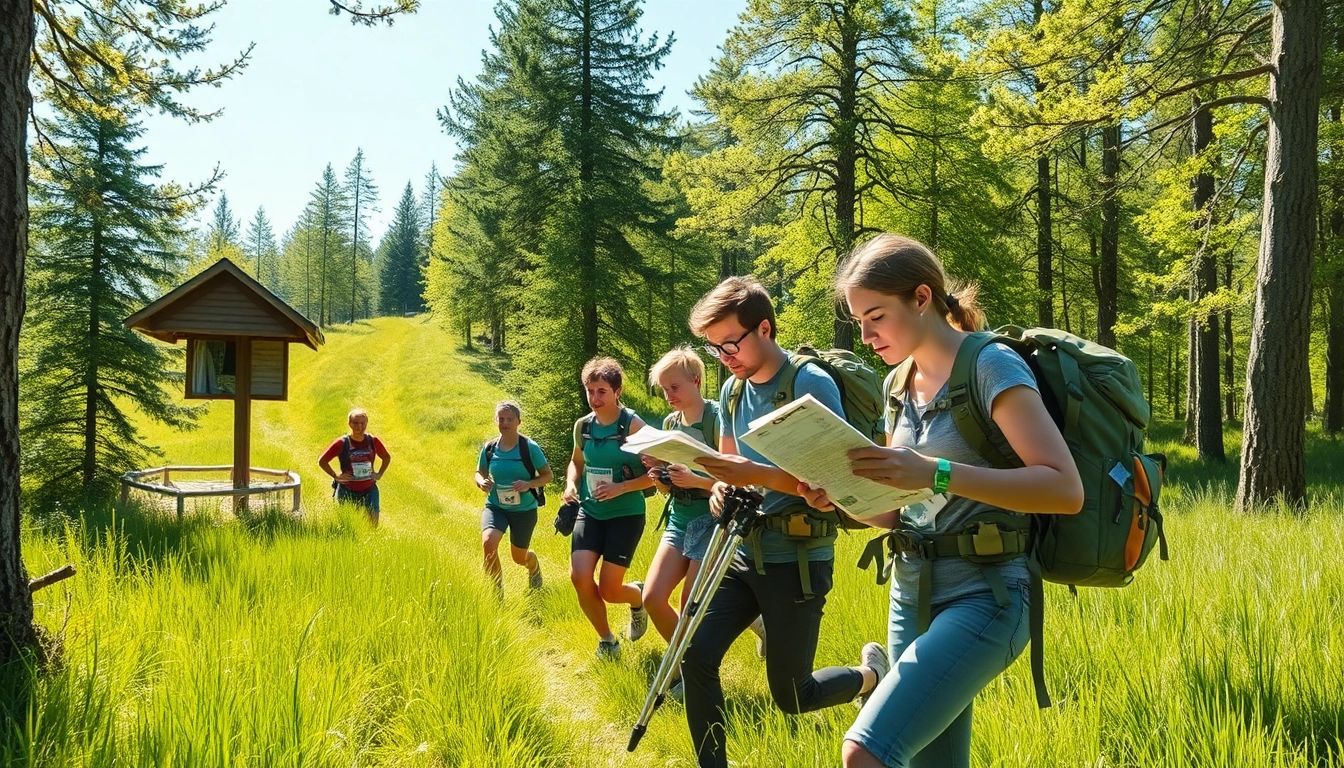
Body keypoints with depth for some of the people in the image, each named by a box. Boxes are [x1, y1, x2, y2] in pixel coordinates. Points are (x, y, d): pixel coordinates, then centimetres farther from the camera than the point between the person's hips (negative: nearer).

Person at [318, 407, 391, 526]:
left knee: (373, 525, -5)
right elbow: (322, 461, -3)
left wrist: (379, 474, 6)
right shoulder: (342, 443, -9)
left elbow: (387, 457, 17)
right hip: (347, 491, -2)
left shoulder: (373, 441, -1)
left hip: (369, 490, 2)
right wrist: (336, 476, -6)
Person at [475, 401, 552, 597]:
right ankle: (497, 593, -11)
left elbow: (548, 475, -6)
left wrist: (529, 484, -25)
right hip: (495, 506, 2)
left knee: (519, 557, 13)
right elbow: (480, 473, 11)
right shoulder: (489, 448, -4)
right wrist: (481, 482, -14)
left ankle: (534, 566, 53)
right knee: (488, 542, -27)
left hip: (524, 509, -1)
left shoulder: (530, 448, -13)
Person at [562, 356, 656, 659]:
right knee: (580, 577, -14)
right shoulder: (583, 426, 2)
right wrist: (571, 484, 0)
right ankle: (606, 640, 9)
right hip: (590, 512, 5)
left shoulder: (633, 425, -14)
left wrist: (621, 488, -23)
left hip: (626, 515, -4)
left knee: (609, 589, -7)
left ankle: (639, 596, 32)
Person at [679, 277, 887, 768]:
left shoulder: (812, 385, -15)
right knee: (694, 655, -7)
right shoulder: (733, 391, 6)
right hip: (744, 551, 6)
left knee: (791, 696, 4)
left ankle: (871, 674, 33)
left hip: (798, 559, -6)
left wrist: (757, 475, -32)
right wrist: (722, 487, -4)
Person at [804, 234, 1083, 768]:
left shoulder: (991, 367, -11)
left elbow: (1065, 489, -21)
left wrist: (937, 473, -29)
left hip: (983, 595, -8)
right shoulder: (900, 384, 11)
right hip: (911, 595, 8)